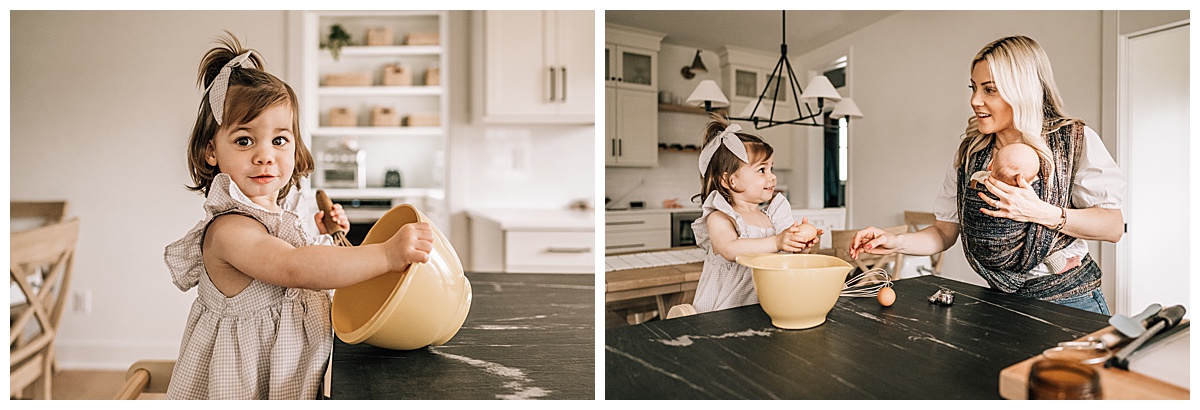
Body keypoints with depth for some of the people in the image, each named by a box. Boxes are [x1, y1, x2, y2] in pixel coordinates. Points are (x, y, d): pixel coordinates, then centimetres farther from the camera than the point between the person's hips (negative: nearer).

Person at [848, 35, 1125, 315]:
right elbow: (945, 232, 5)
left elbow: (1113, 227, -9)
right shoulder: (970, 153, 4)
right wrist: (895, 242, -13)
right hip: (1002, 302, 3)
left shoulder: (1075, 140, -5)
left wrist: (1041, 212, -24)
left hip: (1069, 302, -3)